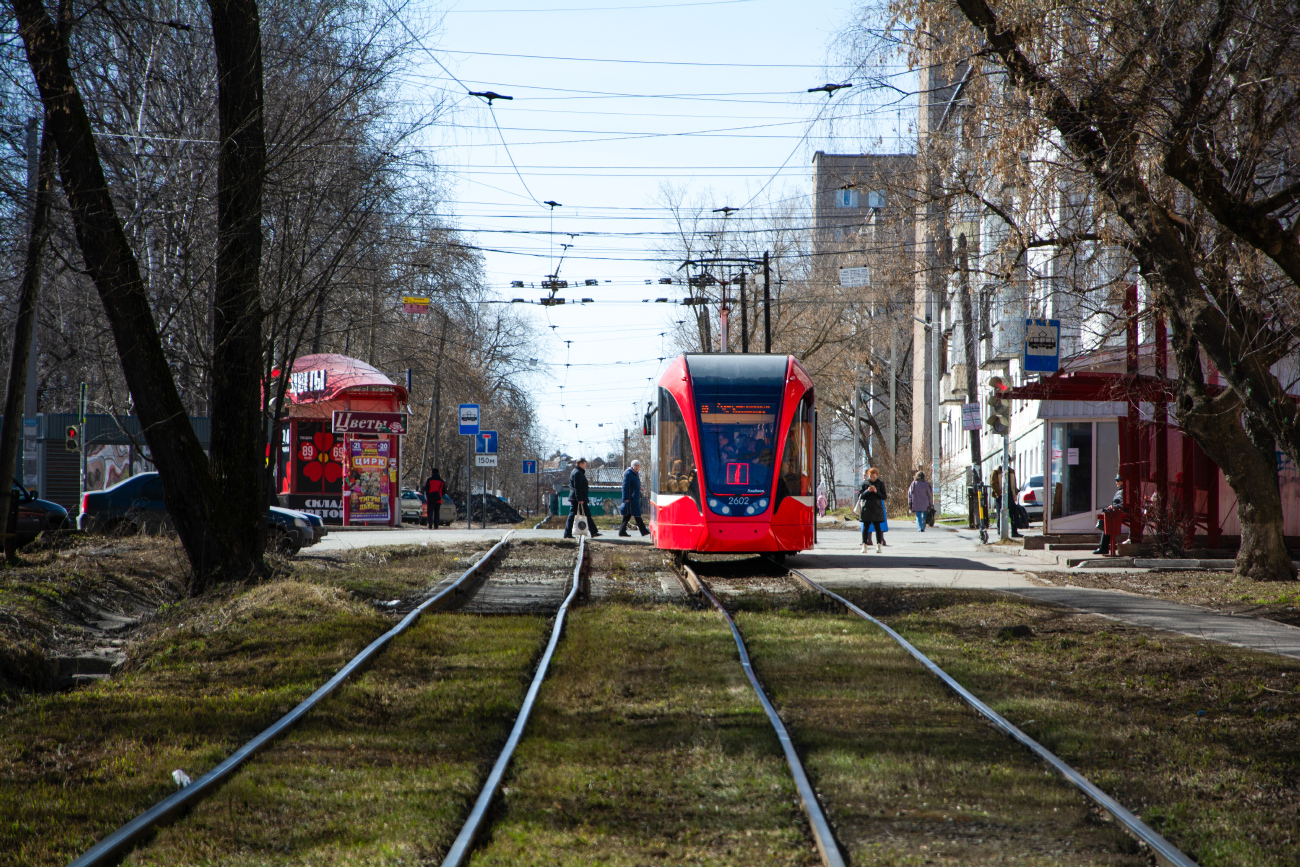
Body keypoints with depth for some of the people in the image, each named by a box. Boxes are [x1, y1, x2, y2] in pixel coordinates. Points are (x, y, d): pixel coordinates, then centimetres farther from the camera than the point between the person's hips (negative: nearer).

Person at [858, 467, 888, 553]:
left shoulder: (880, 483, 4)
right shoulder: (864, 483, 6)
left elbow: (884, 496, 1)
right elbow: (860, 495, 2)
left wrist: (876, 492, -15)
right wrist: (867, 491, -15)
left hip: (877, 508, -1)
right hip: (867, 507, 1)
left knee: (877, 527, -2)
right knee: (866, 527, -2)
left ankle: (879, 544, 3)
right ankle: (864, 545, 1)